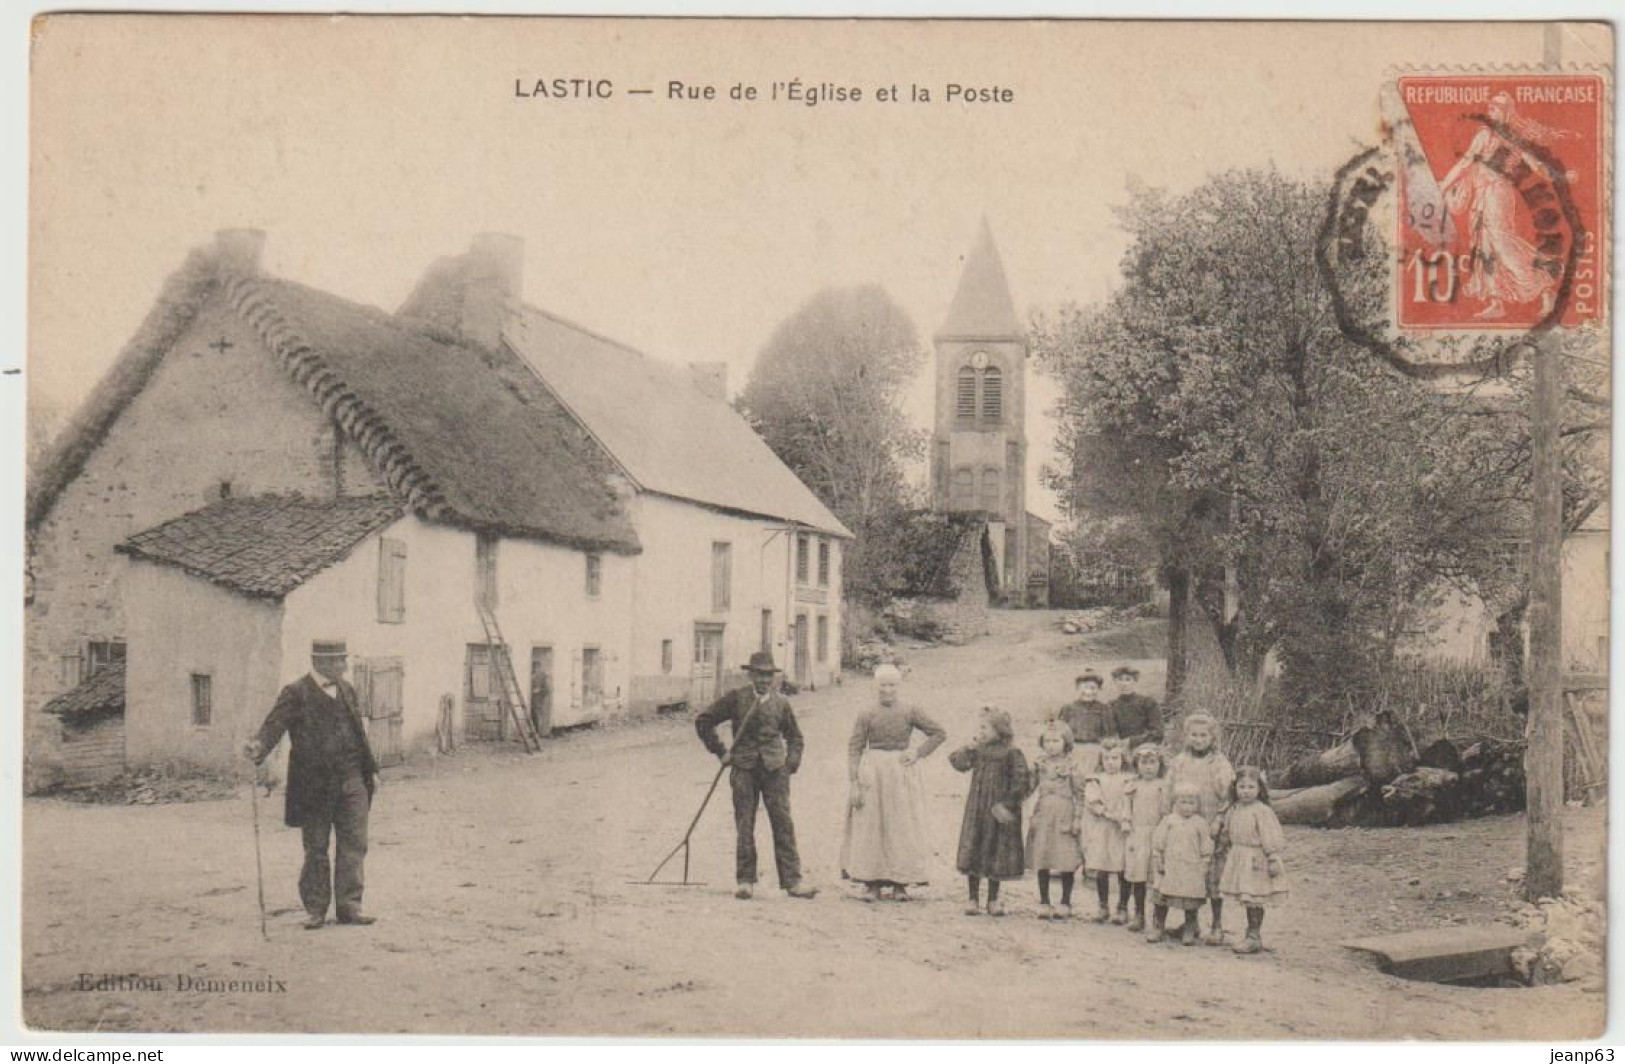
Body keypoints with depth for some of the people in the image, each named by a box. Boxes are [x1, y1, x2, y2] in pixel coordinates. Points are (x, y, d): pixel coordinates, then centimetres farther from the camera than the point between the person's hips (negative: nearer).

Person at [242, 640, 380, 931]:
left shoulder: (346, 690, 13)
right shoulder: (296, 694, -6)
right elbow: (275, 724, -19)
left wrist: (371, 770, 19)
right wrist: (259, 746, -39)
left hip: (351, 781, 5)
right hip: (314, 785, -5)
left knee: (353, 845, 3)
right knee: (316, 849, 5)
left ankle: (349, 905, 10)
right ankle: (315, 909, 14)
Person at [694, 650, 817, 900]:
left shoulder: (781, 702, 9)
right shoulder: (736, 698, 2)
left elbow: (795, 737, 21)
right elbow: (703, 720, 6)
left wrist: (792, 761, 4)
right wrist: (720, 752, 3)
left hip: (775, 769, 1)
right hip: (744, 769, -1)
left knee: (783, 824, -4)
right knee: (745, 826, 2)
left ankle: (792, 881, -2)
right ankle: (745, 881, 11)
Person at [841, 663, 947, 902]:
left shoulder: (909, 713, 4)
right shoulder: (866, 715, 3)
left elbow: (939, 733, 10)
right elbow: (854, 749, 1)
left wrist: (918, 753, -2)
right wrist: (855, 783, -8)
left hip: (902, 775, 0)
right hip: (872, 776, 0)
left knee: (902, 827, 0)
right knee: (870, 828, -2)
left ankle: (900, 884, 5)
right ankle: (872, 885, 3)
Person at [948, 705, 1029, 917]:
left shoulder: (1010, 753, -9)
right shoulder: (977, 751, 4)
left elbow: (1020, 781, -11)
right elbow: (959, 764, -3)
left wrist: (1008, 805, -13)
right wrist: (969, 747, -12)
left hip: (998, 812, -3)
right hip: (976, 811, 3)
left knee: (996, 854, 6)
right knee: (972, 851, 3)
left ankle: (993, 900, 20)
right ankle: (973, 898, 14)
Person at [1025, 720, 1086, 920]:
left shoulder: (1071, 766, -3)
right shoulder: (1040, 764, 8)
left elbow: (1079, 793, -2)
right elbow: (1029, 787, 12)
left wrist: (1077, 818, -7)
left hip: (1064, 815, -3)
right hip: (1043, 815, 4)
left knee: (1066, 862, 0)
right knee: (1041, 861, 5)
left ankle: (1065, 904, 12)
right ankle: (1043, 903, 14)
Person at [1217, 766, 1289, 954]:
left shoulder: (1262, 811, -13)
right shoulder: (1233, 810, 9)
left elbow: (1270, 836, -14)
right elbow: (1228, 835, 19)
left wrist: (1273, 859, -17)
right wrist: (1227, 855, 21)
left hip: (1256, 860, -7)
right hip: (1239, 859, 7)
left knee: (1254, 900, -4)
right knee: (1247, 900, 13)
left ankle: (1254, 937, 5)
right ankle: (1253, 935, 22)